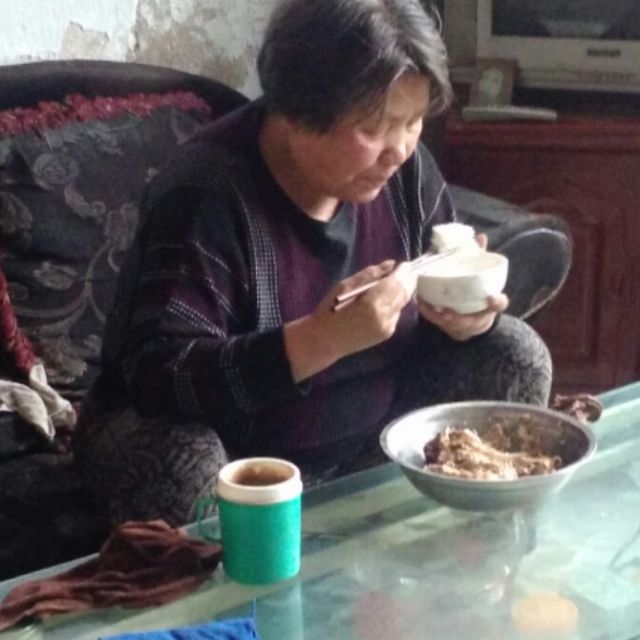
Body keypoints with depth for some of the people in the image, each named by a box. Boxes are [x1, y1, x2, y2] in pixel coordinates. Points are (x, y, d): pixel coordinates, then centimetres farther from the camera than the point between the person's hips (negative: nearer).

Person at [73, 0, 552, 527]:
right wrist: (323, 338, -44)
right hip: (233, 452, -5)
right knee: (180, 466, -37)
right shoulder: (203, 196, -27)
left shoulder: (405, 168, -8)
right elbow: (159, 379, -33)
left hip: (370, 438, 6)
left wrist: (465, 316, -21)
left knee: (517, 355, -5)